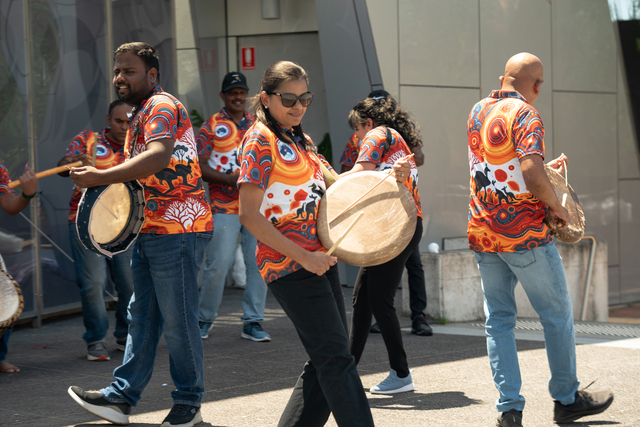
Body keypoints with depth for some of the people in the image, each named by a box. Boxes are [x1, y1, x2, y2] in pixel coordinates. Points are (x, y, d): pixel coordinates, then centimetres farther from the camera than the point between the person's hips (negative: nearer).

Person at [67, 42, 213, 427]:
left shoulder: (162, 107, -11)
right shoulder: (142, 113, 21)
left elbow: (159, 157, -29)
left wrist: (101, 177, -29)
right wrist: (110, 187, 12)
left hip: (178, 229, -10)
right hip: (151, 230, 10)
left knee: (178, 320, -4)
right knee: (142, 316, 9)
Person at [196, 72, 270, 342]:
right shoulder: (211, 127, 2)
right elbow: (199, 167, -5)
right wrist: (229, 179, -17)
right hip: (224, 208, -4)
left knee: (259, 263, 0)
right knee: (218, 264, -7)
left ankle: (253, 322, 8)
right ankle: (204, 319, 11)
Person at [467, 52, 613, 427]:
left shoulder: (478, 112, 10)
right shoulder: (525, 114, -14)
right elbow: (532, 176, -27)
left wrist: (544, 168, 26)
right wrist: (557, 207, -11)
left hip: (482, 233, 7)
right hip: (525, 234, -6)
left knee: (498, 320, 8)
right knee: (558, 316, 10)